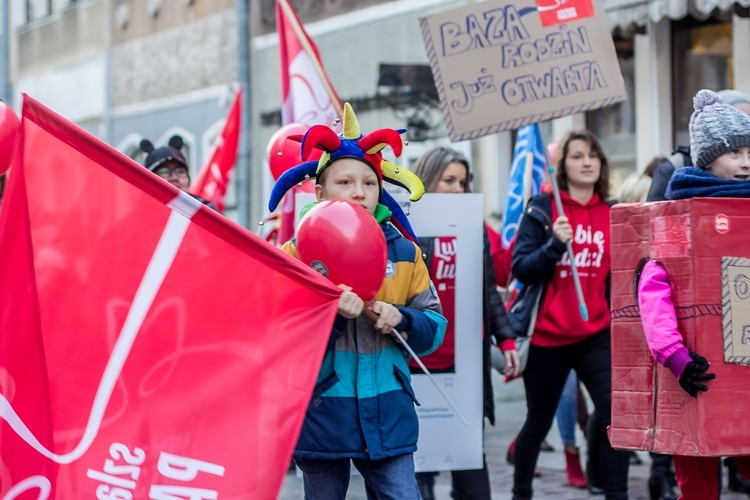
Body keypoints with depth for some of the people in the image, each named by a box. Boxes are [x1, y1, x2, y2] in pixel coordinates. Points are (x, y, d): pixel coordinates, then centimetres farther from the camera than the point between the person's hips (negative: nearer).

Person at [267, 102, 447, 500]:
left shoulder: (403, 253, 7)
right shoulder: (297, 252, -2)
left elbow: (435, 327, 8)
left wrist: (401, 319, -13)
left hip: (387, 417, 2)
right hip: (320, 418, -2)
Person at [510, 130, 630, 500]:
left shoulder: (612, 216, 7)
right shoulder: (541, 210, -4)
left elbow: (615, 279, 15)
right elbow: (521, 270, -11)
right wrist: (555, 244, -25)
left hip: (596, 334, 2)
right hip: (546, 336, -2)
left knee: (615, 412, -15)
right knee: (538, 423, 11)